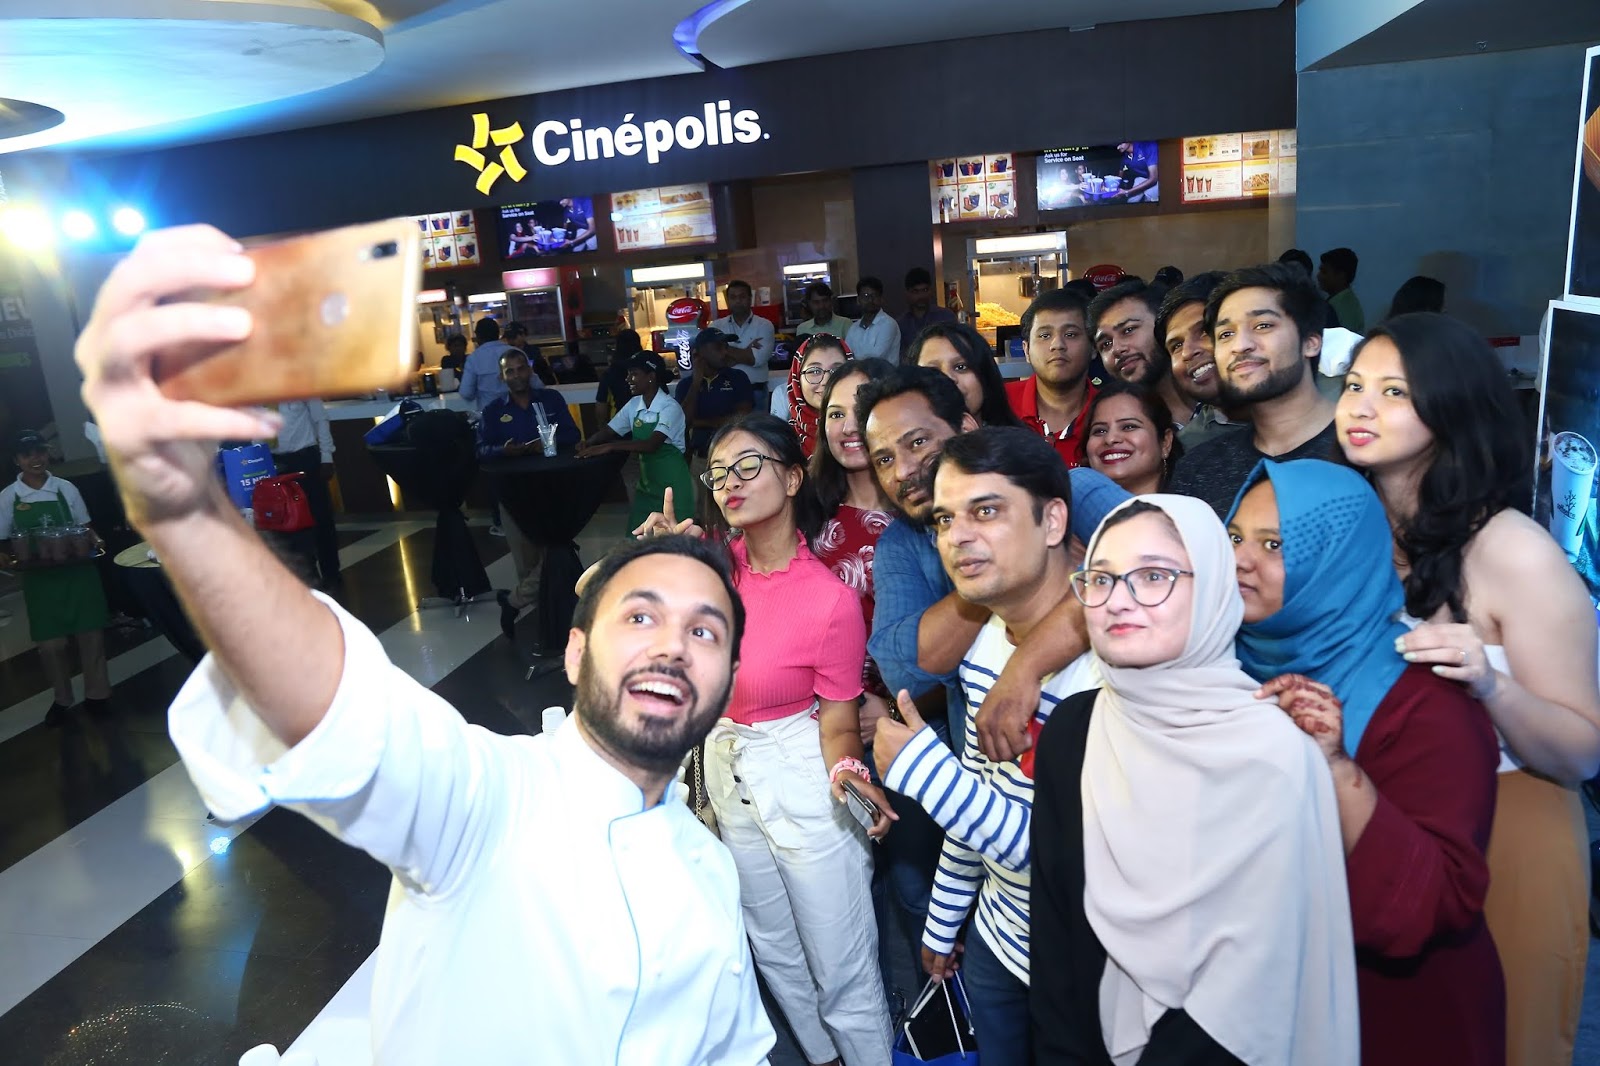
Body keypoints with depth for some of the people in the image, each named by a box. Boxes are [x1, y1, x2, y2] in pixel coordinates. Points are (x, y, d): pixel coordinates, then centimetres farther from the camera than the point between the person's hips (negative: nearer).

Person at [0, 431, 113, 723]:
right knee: (52, 643, 4)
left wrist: (96, 541, -12)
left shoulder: (66, 488, 1)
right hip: (40, 579, 0)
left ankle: (97, 693, 19)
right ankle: (61, 699, 23)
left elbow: (84, 526, 8)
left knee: (91, 634, 3)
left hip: (77, 572, 0)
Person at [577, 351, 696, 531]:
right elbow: (609, 430, 10)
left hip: (671, 482, -7)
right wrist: (589, 443, -12)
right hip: (646, 479, 7)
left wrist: (610, 447, -32)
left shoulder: (670, 407, -17)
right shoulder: (634, 405, 5)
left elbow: (652, 444, -28)